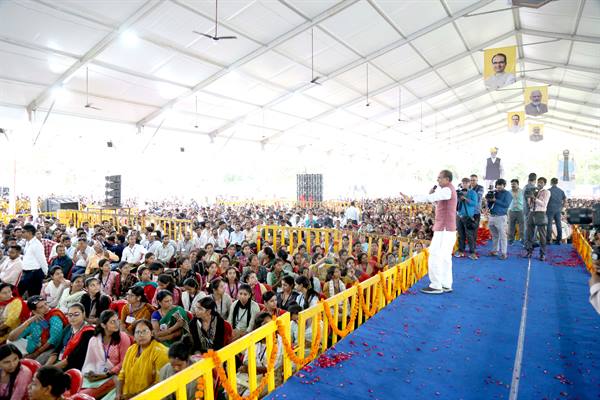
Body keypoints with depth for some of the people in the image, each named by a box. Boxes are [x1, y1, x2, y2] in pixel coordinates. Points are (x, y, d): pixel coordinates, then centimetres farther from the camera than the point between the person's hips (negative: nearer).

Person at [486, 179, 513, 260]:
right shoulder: (494, 193, 15)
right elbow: (489, 206, 15)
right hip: (492, 216, 5)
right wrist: (488, 200, -5)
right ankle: (495, 251, 19)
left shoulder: (507, 194, 2)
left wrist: (495, 200, -16)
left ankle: (504, 253, -3)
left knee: (502, 236, -6)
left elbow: (506, 205, -13)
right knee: (494, 235, 11)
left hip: (501, 217, -5)